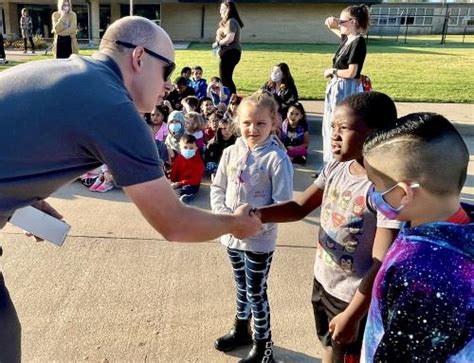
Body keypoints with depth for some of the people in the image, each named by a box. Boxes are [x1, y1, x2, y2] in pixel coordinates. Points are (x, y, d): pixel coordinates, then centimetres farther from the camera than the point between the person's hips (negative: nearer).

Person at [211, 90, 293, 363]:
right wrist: (223, 213, -11)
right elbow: (217, 188, 7)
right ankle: (241, 330, 47)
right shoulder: (231, 153, -2)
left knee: (256, 293, 10)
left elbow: (284, 205, -17)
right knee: (242, 286, 24)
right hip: (232, 235, 5)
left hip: (259, 239, -5)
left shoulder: (277, 158, -17)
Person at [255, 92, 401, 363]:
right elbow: (300, 208, 1)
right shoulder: (337, 168, -4)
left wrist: (352, 315, -23)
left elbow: (382, 264, -26)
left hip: (355, 298, -6)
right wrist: (255, 215, -15)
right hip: (323, 282, 7)